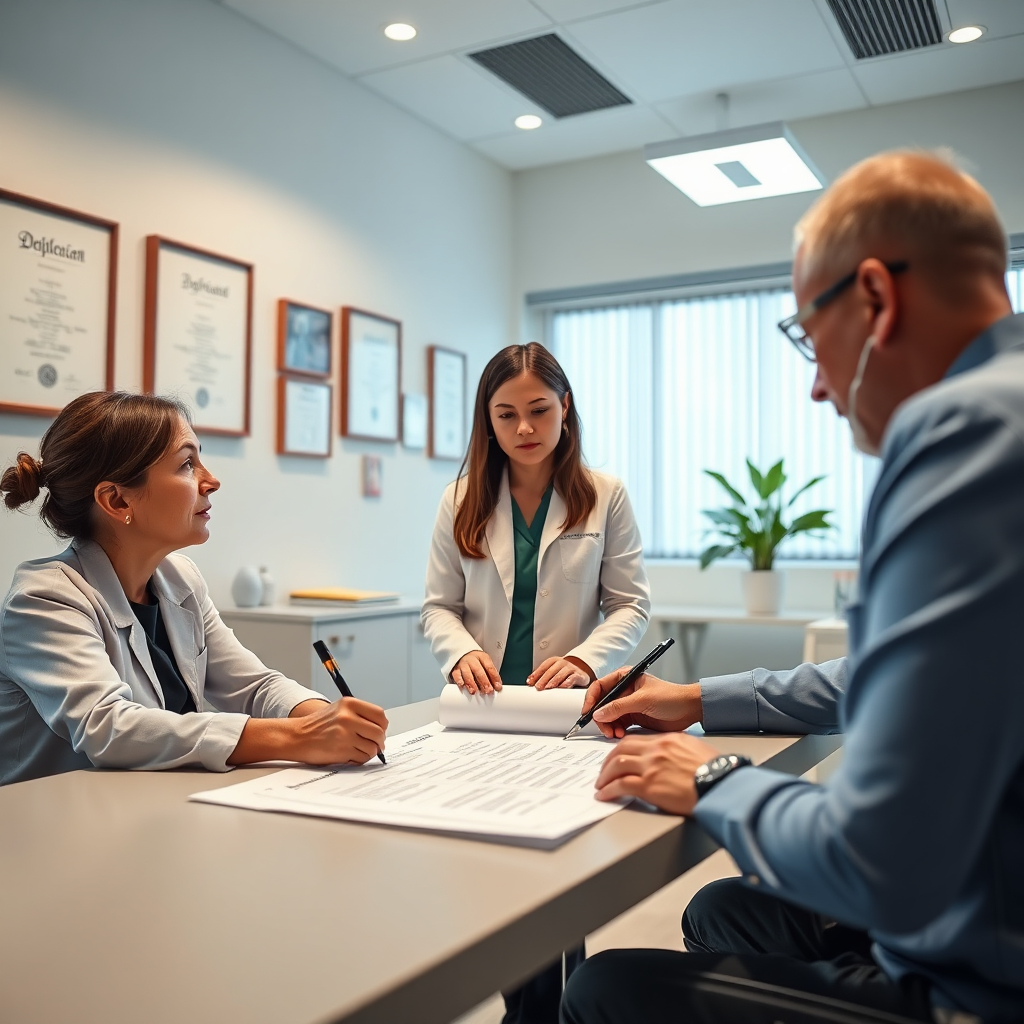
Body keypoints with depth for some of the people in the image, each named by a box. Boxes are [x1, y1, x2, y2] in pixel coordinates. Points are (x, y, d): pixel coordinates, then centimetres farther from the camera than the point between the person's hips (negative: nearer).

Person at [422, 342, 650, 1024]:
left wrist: (585, 659, -19)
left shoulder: (604, 497, 0)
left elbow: (632, 605, -1)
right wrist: (462, 653, -17)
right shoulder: (463, 501, 5)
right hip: (484, 711, 2)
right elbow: (439, 606, 4)